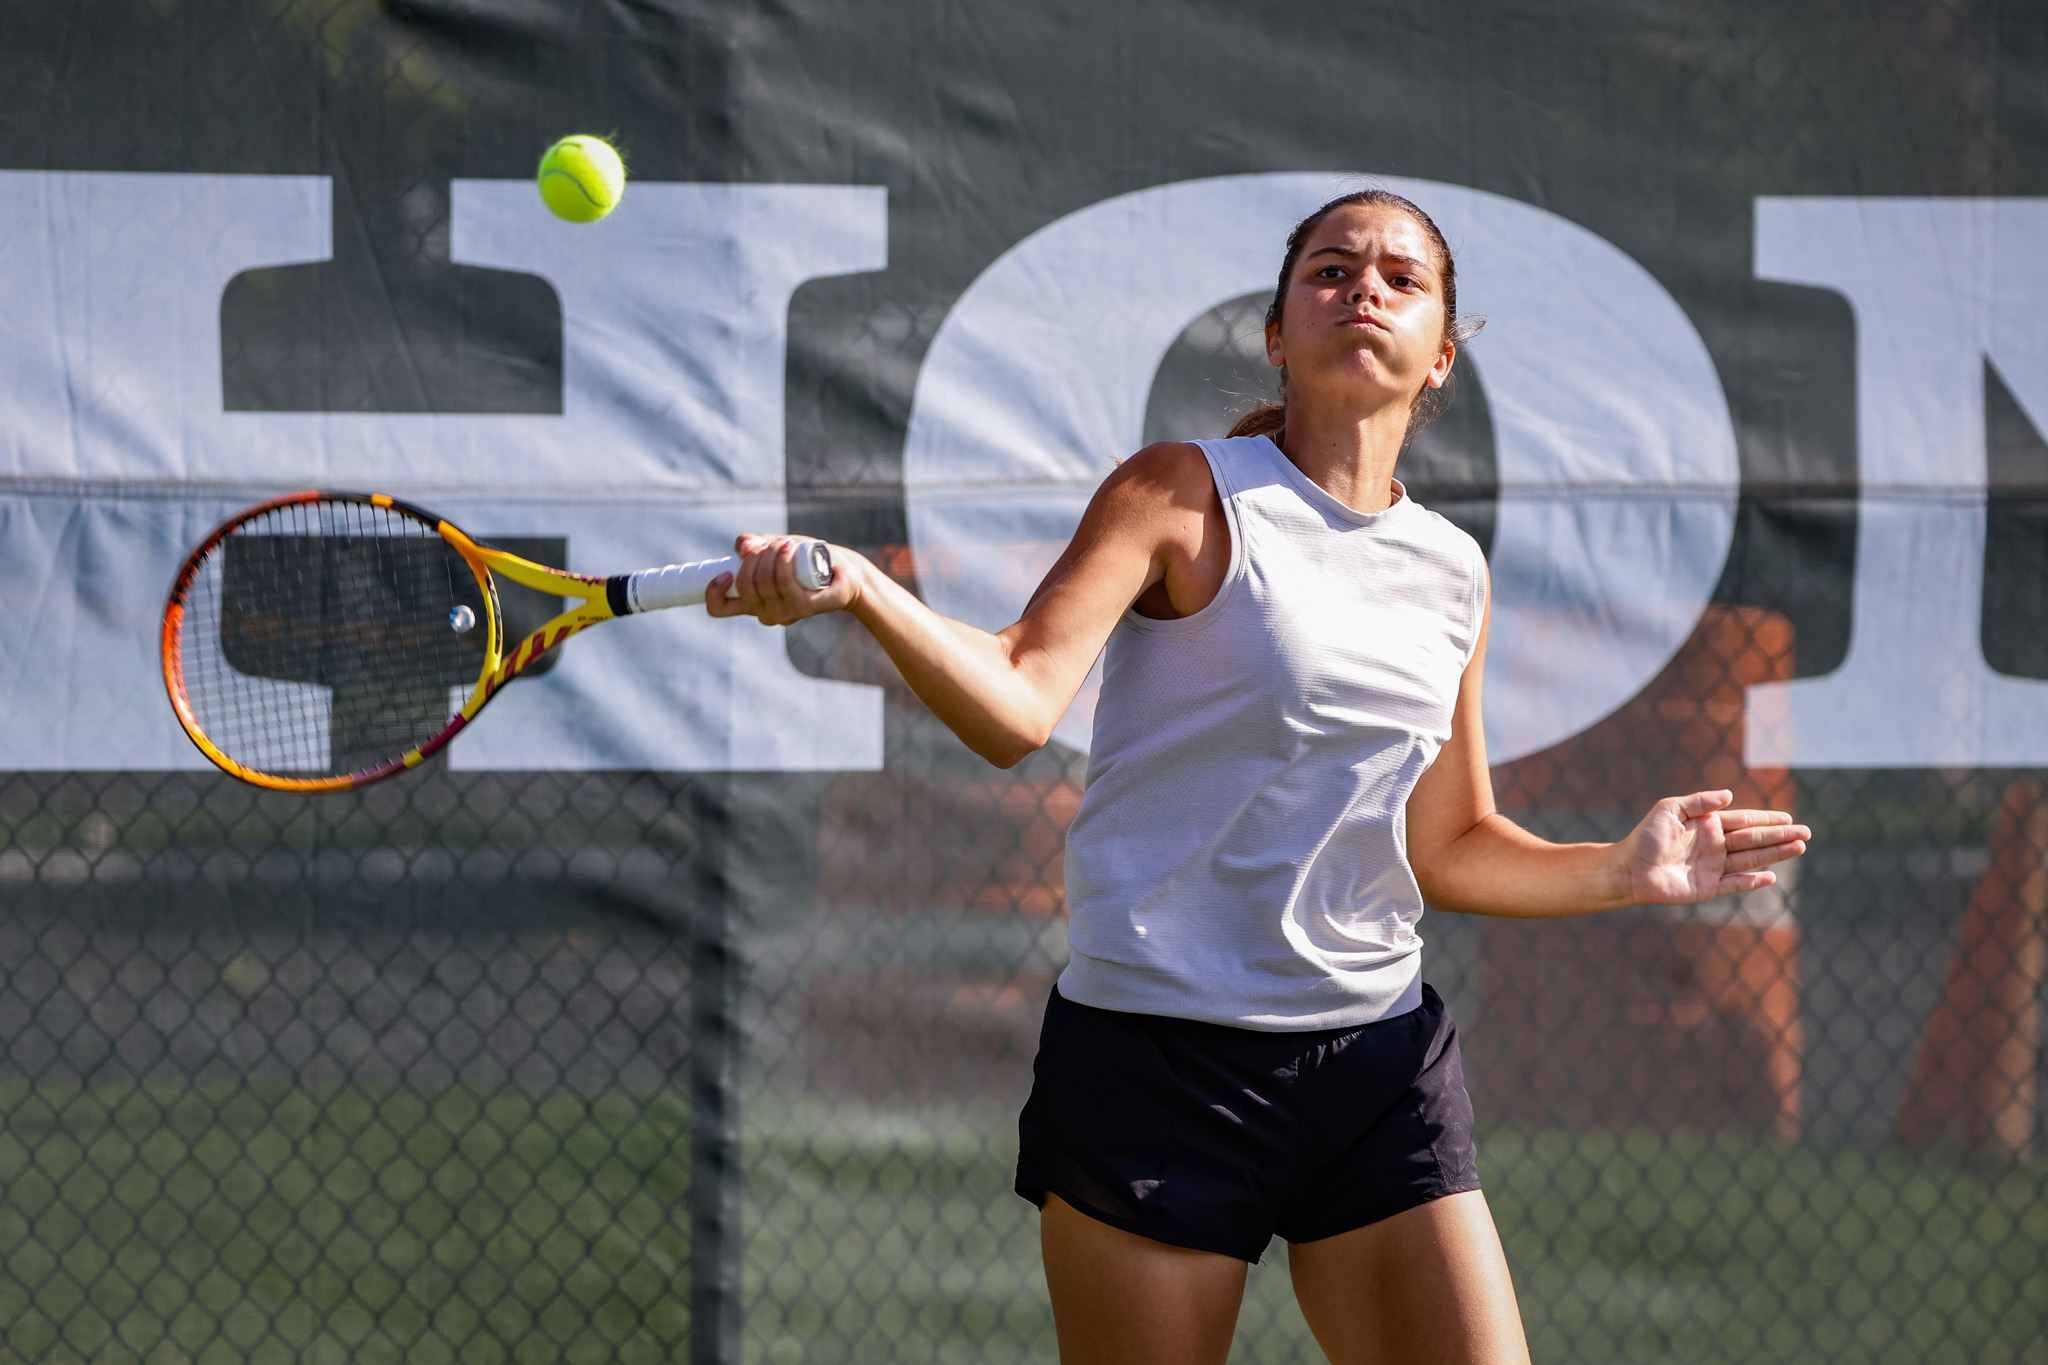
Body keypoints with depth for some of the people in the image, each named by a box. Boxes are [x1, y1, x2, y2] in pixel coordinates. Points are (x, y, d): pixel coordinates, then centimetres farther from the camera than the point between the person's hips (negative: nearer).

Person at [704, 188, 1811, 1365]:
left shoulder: (1453, 573, 12)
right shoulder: (1188, 496, -4)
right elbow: (1019, 706, -18)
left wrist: (1625, 875, 8)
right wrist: (859, 589, -34)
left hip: (1383, 1062, 5)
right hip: (1161, 1054, -5)